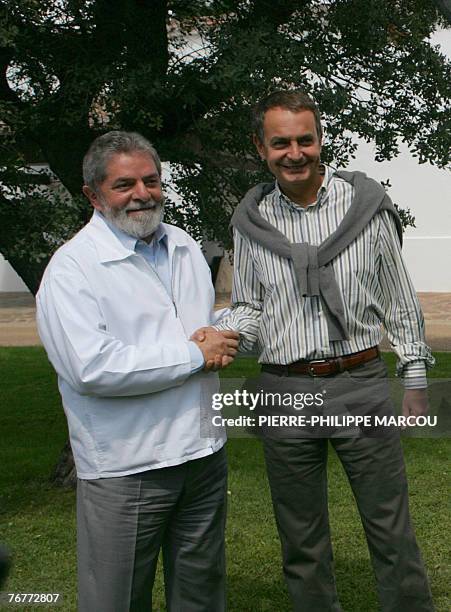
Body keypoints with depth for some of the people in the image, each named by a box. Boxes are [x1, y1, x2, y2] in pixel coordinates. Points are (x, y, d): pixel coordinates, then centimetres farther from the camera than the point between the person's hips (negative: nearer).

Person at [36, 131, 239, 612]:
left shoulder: (184, 247, 11)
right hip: (125, 468, -6)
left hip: (204, 451, 7)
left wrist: (223, 337, 0)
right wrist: (195, 355, -17)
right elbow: (90, 368, -26)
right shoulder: (72, 268, -13)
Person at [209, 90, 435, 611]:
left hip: (361, 386, -1)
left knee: (391, 532, 5)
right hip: (285, 393, 2)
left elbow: (398, 298, 6)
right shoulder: (251, 221, 3)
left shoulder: (366, 203, -1)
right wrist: (219, 336, -12)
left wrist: (415, 378, 6)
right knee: (301, 540, 12)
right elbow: (249, 308, 10)